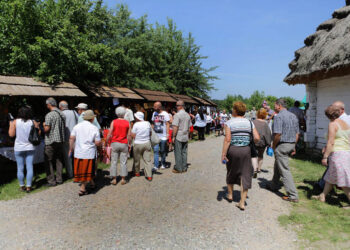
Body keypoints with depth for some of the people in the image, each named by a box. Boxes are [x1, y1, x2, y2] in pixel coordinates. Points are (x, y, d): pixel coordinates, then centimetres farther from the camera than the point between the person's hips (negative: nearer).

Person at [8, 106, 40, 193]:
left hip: (19, 148, 0)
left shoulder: (15, 122, -6)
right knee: (29, 168, 4)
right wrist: (37, 126, 14)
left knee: (20, 168, 10)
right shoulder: (33, 122, -5)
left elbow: (11, 134, -4)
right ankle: (28, 186, 5)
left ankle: (22, 186, 17)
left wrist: (11, 125, 9)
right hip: (30, 148, 0)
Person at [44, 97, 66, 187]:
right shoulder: (62, 114, 7)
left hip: (51, 141, -6)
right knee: (59, 160, 13)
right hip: (61, 140, 7)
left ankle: (51, 181, 4)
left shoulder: (49, 115, -14)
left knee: (49, 161, 3)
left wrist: (44, 125, 2)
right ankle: (59, 179, 17)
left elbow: (46, 129, -17)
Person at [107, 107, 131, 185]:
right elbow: (129, 135, -2)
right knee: (123, 162, 7)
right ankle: (123, 179, 11)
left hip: (115, 143, 0)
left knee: (114, 162, 6)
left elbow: (109, 134, -6)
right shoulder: (127, 123, -1)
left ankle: (114, 179, 9)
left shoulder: (113, 122, -3)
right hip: (124, 144, 0)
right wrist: (129, 144, 9)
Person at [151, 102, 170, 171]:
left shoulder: (165, 114, -7)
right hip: (155, 136, 4)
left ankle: (163, 164, 26)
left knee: (163, 151, 8)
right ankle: (156, 166, 0)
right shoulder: (154, 113, 9)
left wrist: (167, 134, -13)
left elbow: (167, 124, -7)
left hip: (163, 136, -4)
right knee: (156, 150, -4)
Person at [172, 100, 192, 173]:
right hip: (185, 137, 6)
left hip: (178, 137, -6)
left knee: (178, 153, 1)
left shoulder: (177, 115, -13)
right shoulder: (188, 115, 9)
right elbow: (189, 127, 14)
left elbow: (175, 127, -17)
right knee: (184, 152, 11)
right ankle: (184, 168, 17)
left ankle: (178, 168, 7)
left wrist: (173, 136, -10)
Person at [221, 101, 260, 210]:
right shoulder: (250, 123, 4)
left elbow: (227, 139, -13)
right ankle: (242, 202, 7)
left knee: (231, 172, 19)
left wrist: (223, 154, -12)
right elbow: (257, 138, -3)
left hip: (232, 150, -1)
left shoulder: (229, 123, -6)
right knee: (245, 175, 6)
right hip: (246, 150, 2)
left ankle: (230, 195, 36)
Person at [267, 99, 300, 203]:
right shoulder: (293, 116, 11)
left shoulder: (278, 116, -15)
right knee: (277, 166, 24)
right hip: (291, 144, 9)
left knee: (285, 170, -4)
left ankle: (293, 196, -2)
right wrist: (294, 146, 18)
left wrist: (273, 146, -9)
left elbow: (278, 134, -23)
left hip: (282, 145, -9)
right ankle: (274, 185, 41)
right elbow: (297, 133, 13)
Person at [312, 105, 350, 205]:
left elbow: (331, 142, -17)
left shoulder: (332, 124, -10)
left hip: (337, 154, -9)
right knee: (330, 177, 18)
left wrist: (325, 157, -15)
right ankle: (322, 196, 28)